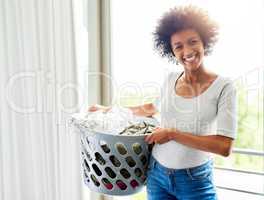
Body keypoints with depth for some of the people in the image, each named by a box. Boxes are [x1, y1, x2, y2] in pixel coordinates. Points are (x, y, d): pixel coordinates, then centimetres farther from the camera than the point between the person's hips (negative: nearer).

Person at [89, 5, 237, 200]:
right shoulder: (171, 79, -3)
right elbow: (154, 107, 15)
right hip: (157, 173, 4)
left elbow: (225, 147, -20)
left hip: (196, 181, -3)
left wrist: (172, 133, -21)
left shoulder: (224, 86, -15)